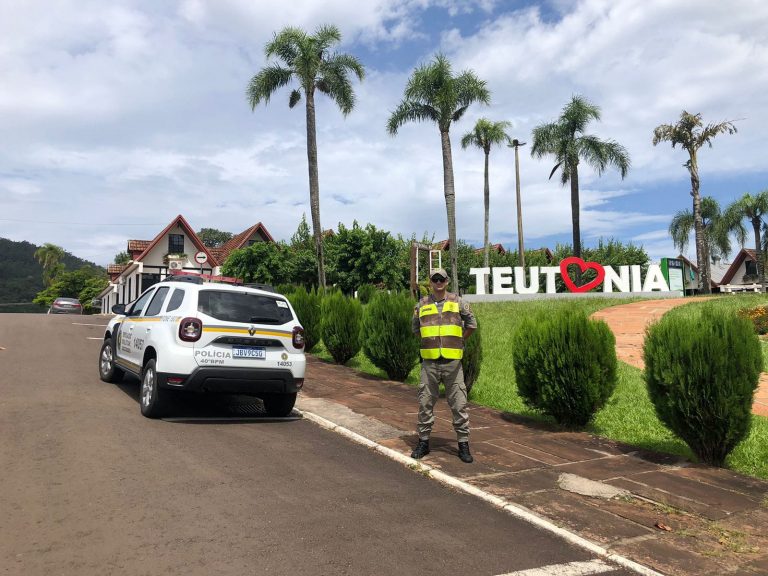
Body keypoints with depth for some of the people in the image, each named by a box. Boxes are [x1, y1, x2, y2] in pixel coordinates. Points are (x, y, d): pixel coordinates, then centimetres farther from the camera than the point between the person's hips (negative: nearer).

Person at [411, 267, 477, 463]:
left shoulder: (458, 302, 2)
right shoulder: (422, 305, 5)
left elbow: (471, 324, 13)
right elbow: (416, 328, 20)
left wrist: (457, 341, 12)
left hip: (452, 361, -1)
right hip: (430, 362, 1)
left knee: (459, 403, 2)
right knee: (425, 403, 7)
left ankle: (463, 444, 12)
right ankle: (423, 442, 19)